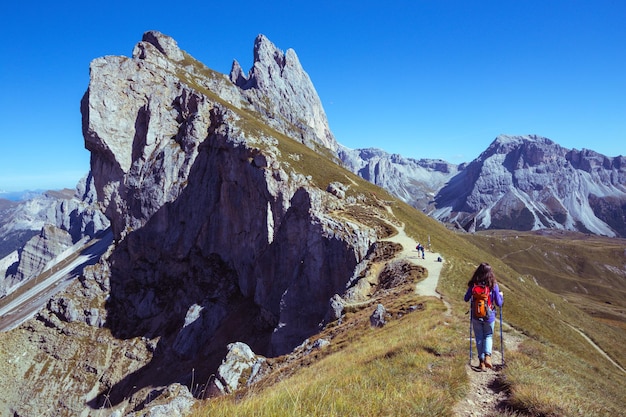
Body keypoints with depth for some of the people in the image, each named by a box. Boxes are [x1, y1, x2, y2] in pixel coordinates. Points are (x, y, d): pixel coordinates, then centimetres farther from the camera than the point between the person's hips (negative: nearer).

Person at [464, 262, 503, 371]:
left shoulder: (473, 285, -10)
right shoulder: (493, 285, -13)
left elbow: (466, 299, 1)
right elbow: (499, 303, -5)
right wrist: (501, 296, 15)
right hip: (489, 316, 0)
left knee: (479, 338, 15)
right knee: (488, 336, 19)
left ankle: (481, 361, 18)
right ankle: (487, 356, -1)